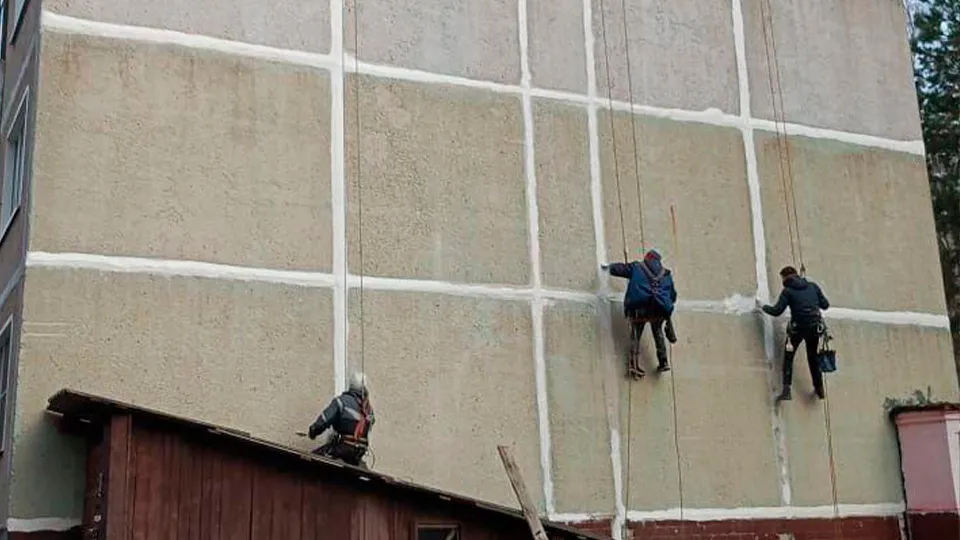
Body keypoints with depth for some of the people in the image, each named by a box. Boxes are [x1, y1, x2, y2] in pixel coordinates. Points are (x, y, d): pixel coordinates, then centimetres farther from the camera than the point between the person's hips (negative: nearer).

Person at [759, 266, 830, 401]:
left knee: (788, 358, 8)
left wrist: (764, 307, 9)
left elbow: (776, 311, -8)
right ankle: (819, 389, 27)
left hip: (797, 328, -4)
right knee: (813, 357, 22)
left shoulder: (788, 291, -4)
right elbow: (825, 305, 8)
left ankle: (786, 389, -6)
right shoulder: (813, 286, 7)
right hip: (815, 328, 4)